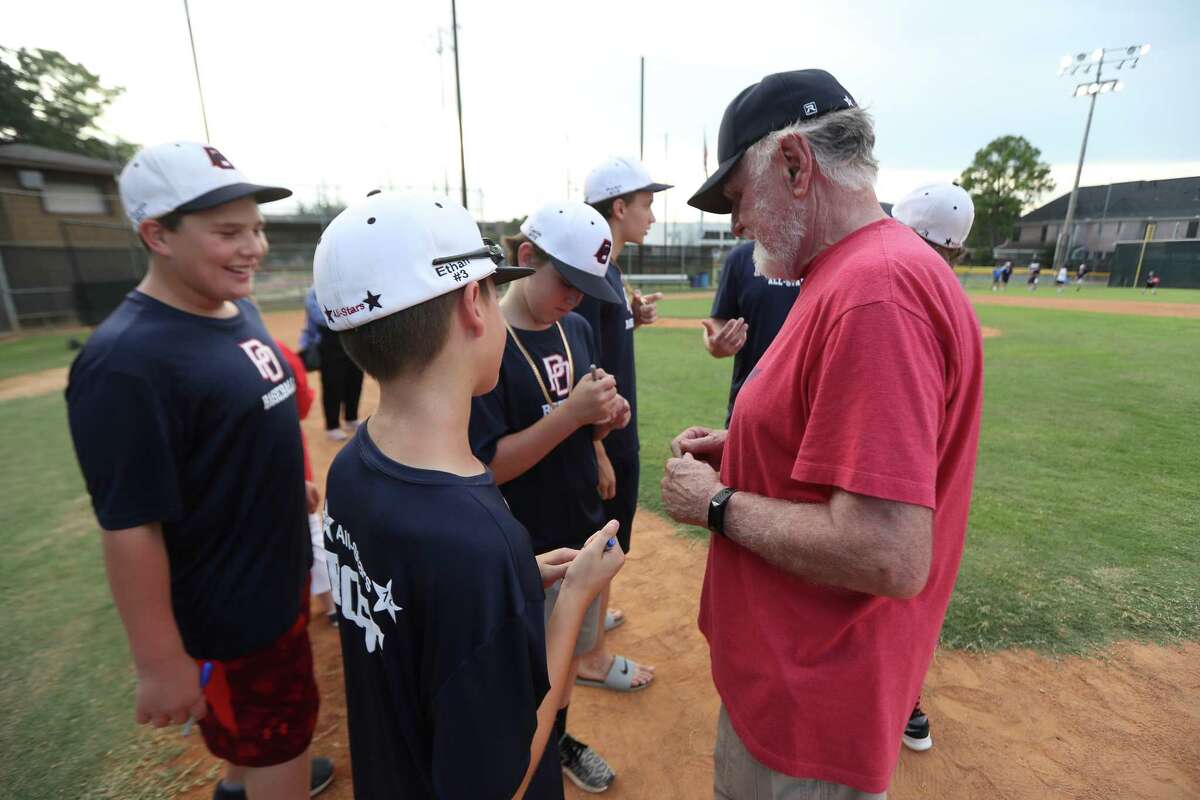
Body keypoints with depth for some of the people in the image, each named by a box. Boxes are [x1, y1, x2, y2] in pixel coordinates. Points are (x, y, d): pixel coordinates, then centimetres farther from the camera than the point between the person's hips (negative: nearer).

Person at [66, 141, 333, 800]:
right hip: (225, 610, -8)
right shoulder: (127, 361, -28)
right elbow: (130, 528, -26)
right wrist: (161, 663, -19)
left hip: (281, 571, 9)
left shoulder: (240, 309, 0)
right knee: (280, 733, 14)